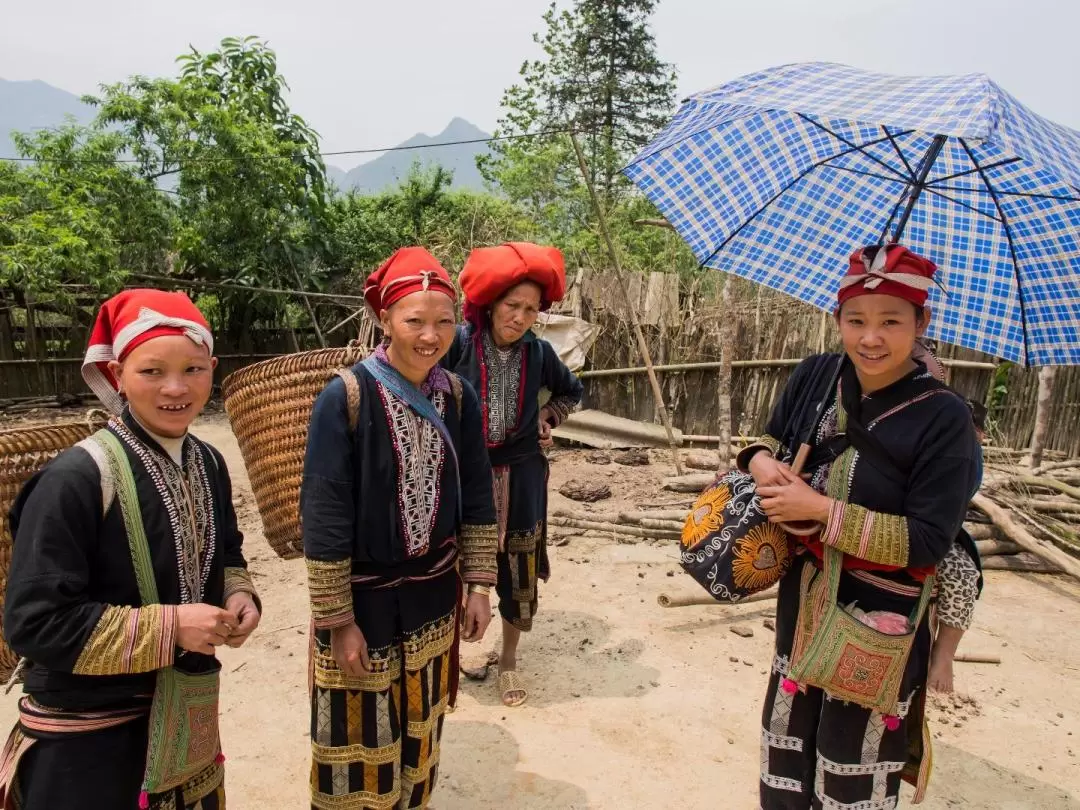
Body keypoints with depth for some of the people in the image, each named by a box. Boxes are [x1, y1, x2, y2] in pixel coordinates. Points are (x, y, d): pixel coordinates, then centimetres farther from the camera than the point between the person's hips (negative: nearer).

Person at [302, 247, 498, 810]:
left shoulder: (459, 398, -3)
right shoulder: (346, 397, -17)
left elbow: (476, 498, 5)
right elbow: (323, 517, -16)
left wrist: (478, 586, 4)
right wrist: (338, 621, -13)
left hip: (434, 593, 4)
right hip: (364, 595, -4)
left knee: (421, 733, 20)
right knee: (360, 741, 11)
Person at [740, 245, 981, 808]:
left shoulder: (943, 418, -18)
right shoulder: (815, 376, -3)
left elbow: (929, 541, -19)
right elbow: (773, 439, 12)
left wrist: (821, 510, -23)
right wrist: (761, 461, -10)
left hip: (879, 622, -5)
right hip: (804, 601, 5)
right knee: (787, 756, 20)